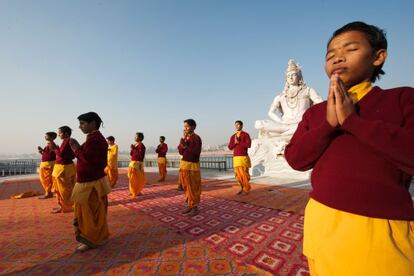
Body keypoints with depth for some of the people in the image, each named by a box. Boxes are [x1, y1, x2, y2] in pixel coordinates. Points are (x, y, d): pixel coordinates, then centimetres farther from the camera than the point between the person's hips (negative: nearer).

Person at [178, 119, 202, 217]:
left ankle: (195, 207, 13)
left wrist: (186, 147, -18)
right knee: (186, 187, 14)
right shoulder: (184, 137, 10)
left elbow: (197, 152, -19)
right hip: (184, 164, 7)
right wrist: (182, 140, -6)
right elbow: (180, 151, 5)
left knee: (193, 188, 1)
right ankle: (190, 205, 27)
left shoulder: (196, 138, -11)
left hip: (192, 165, -7)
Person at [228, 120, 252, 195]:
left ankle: (247, 188, 15)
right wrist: (235, 143, -12)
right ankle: (241, 188, 19)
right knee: (238, 174, 5)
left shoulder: (246, 134, -2)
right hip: (236, 158, 4)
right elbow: (230, 147, 6)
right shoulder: (233, 136, 11)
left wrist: (239, 142, -13)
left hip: (244, 157, -4)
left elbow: (248, 145, -15)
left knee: (244, 173, -3)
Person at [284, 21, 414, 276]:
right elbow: (295, 159, -4)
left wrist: (352, 120, -15)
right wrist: (329, 124, -15)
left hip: (384, 229, -3)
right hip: (322, 223, 4)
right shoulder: (315, 112, 5)